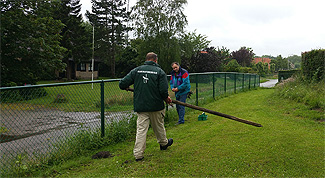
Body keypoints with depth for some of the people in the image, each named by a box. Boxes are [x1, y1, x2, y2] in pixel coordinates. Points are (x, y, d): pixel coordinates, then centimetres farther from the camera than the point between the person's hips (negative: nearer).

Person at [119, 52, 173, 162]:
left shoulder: (136, 70, 2)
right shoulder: (159, 71, -5)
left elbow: (122, 84, -3)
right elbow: (163, 91, -14)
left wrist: (126, 87, 20)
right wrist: (166, 99, 6)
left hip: (140, 106, 2)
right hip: (156, 105, -1)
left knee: (141, 129, 4)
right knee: (158, 126, 18)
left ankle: (138, 154, 3)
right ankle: (163, 143, 41)